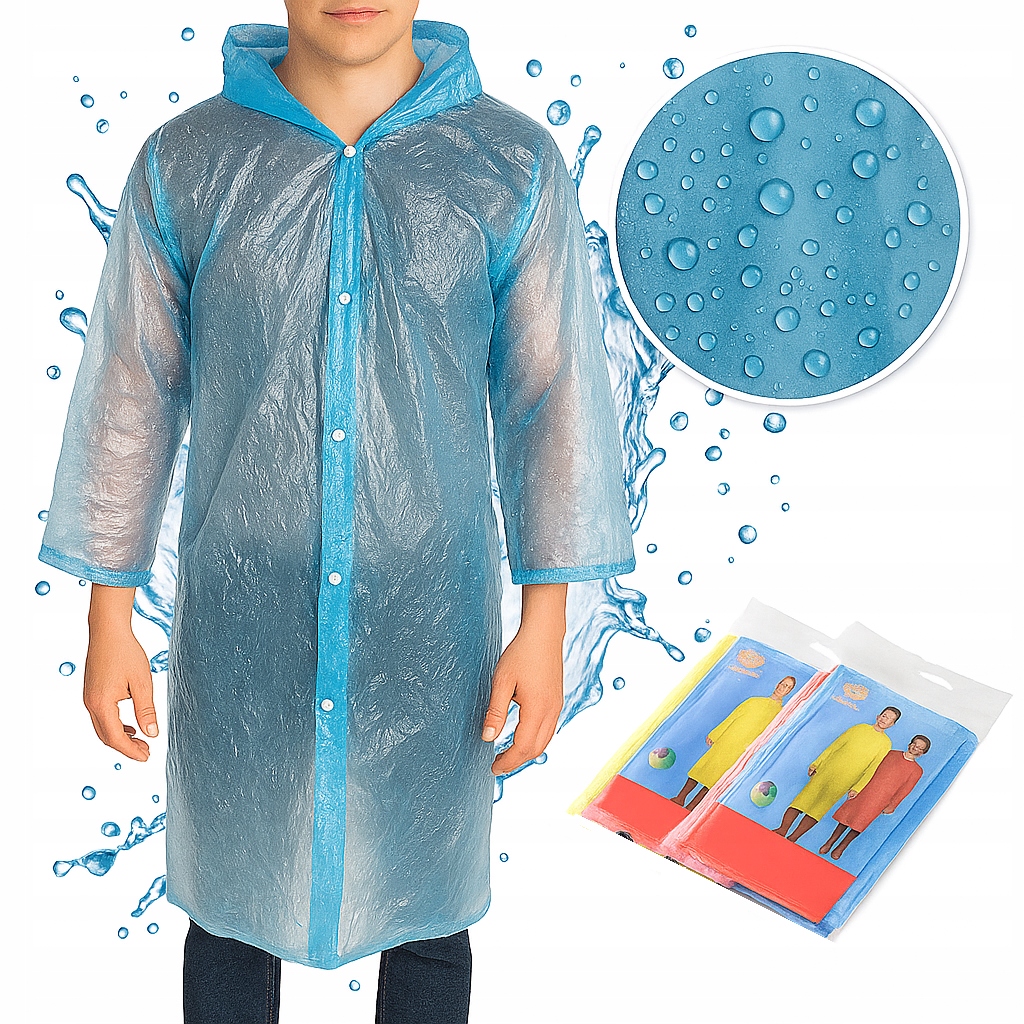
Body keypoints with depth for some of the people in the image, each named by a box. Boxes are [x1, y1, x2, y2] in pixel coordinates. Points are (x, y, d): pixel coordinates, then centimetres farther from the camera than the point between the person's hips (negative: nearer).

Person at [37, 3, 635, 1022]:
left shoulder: (514, 166, -6)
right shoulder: (183, 164, -4)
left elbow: (551, 400, -3)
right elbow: (129, 394, 1)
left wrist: (544, 628, -4)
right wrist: (108, 621, 1)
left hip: (428, 628, 0)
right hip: (242, 625, 1)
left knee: (423, 906, 17)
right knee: (233, 900, 18)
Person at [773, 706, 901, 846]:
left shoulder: (885, 744, 4)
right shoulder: (860, 728, 9)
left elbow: (871, 769, 0)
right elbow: (834, 746, 9)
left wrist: (857, 788, -8)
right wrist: (816, 764, 5)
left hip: (842, 782, -1)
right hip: (827, 770, 2)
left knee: (817, 810, -5)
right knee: (805, 797, -8)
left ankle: (792, 838, -5)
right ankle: (782, 830, -9)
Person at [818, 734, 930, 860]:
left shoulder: (917, 771, 0)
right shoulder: (891, 754, 8)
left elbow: (903, 791, 0)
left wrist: (891, 806, -2)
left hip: (879, 801, -2)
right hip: (865, 791, 2)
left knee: (859, 823, -2)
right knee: (846, 816, 1)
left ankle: (841, 847, 15)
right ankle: (829, 843, 14)